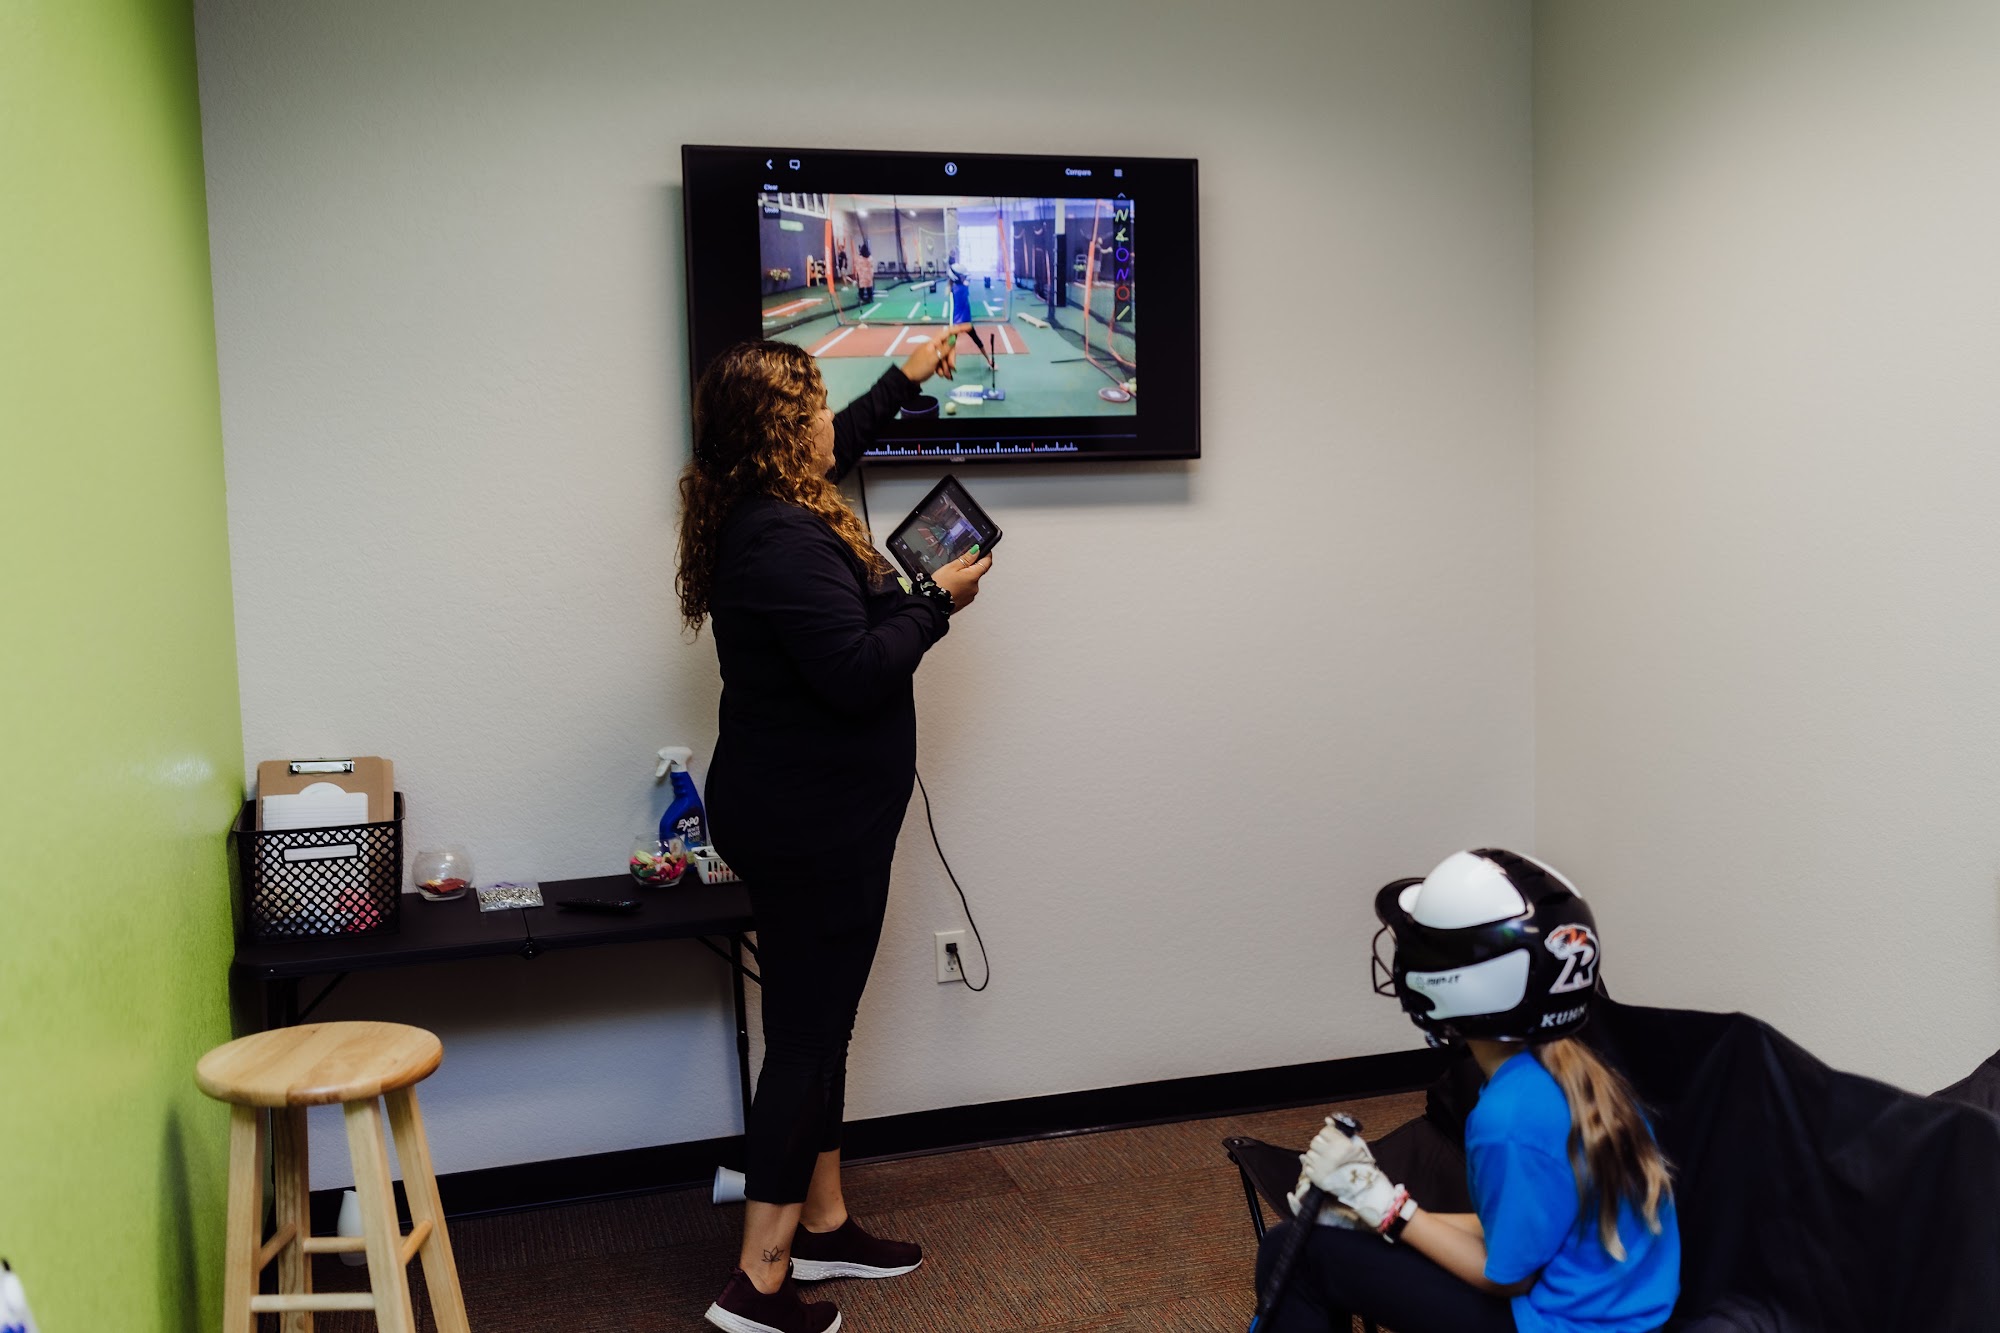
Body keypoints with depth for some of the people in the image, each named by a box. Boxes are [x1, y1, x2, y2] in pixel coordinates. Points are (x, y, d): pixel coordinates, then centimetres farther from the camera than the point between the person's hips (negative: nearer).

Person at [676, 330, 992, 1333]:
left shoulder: (755, 513, 8)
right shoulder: (788, 542, -24)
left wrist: (906, 378, 37)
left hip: (801, 815, 11)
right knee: (806, 1033, -2)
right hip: (812, 825, -11)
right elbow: (858, 673, -29)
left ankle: (823, 1226, 33)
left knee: (819, 1022, 19)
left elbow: (838, 445, 29)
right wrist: (938, 601, -14)